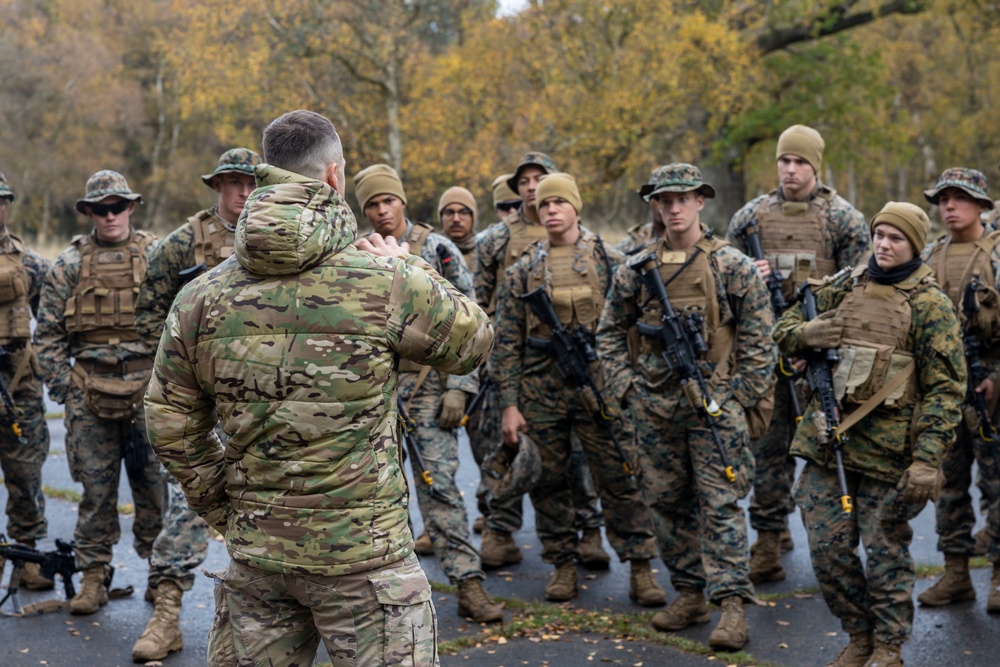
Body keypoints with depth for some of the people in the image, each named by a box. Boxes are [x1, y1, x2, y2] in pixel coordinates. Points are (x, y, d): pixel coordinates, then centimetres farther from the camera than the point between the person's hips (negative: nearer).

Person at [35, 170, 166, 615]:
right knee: (95, 486, 5)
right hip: (90, 391, 0)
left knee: (154, 482, 5)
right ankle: (93, 576, 14)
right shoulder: (70, 264, 5)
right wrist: (62, 387, 0)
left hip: (148, 390, 0)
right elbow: (47, 331, 7)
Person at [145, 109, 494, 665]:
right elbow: (473, 342, 3)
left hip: (254, 551, 5)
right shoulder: (387, 283, -13)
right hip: (361, 555, -4)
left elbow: (170, 425, 6)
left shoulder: (200, 297, 0)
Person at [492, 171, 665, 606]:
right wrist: (509, 404, -1)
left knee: (620, 480, -2)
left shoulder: (609, 261, 5)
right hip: (541, 394, 2)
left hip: (599, 387, -2)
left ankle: (640, 569, 5)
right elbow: (507, 342, 5)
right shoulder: (522, 271, 7)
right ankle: (563, 566, 20)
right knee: (548, 482, 7)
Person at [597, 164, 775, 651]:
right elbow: (610, 332, 14)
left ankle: (732, 605, -3)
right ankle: (689, 593, 22)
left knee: (721, 503, -5)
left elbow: (758, 335, -1)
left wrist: (744, 393, -6)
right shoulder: (636, 270, 7)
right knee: (666, 501, 10)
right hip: (656, 407, 4)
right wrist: (623, 386, 4)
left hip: (714, 404, -4)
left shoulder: (732, 266, -2)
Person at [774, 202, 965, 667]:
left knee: (885, 551, 4)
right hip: (826, 441, 5)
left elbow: (946, 388, -9)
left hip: (887, 450, -5)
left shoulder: (930, 305, -5)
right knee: (827, 548, 7)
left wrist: (928, 459, -18)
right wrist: (807, 334, -7)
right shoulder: (844, 286, 10)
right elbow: (785, 328, 18)